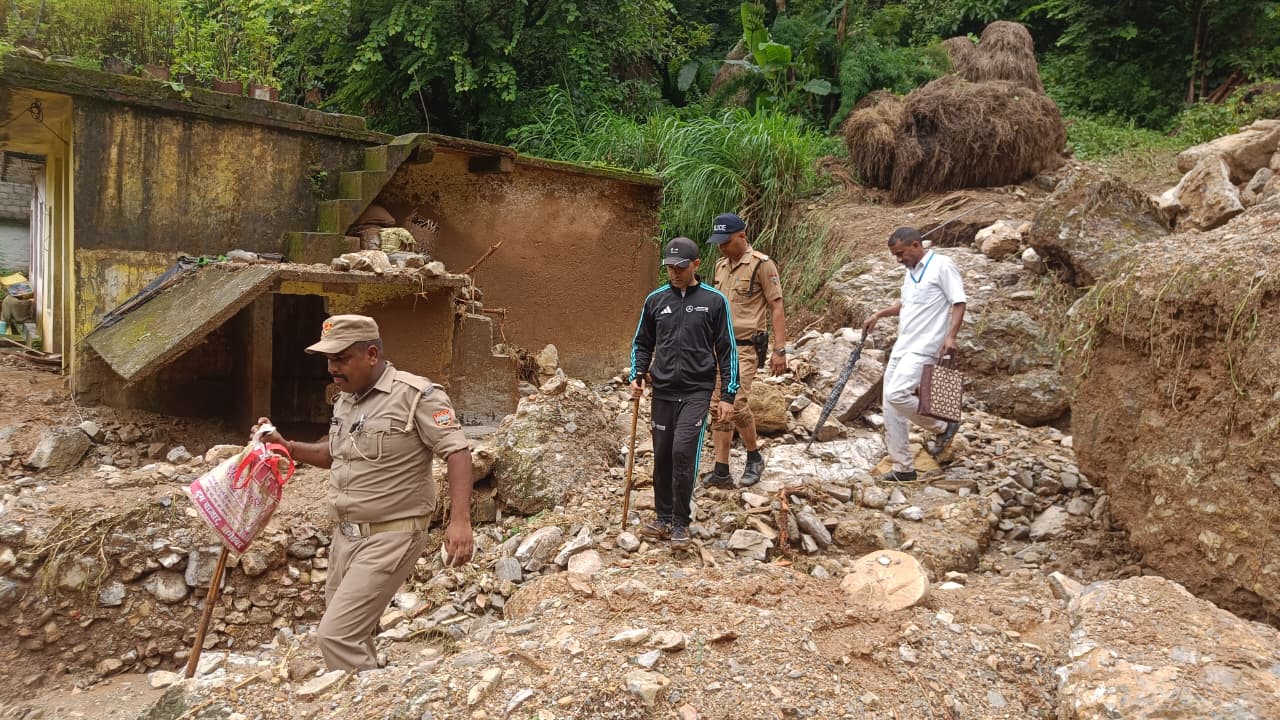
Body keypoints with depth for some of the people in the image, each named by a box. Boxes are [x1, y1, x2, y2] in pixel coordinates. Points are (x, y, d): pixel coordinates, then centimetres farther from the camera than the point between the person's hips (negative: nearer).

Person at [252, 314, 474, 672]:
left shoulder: (415, 394, -16)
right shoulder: (344, 400, 11)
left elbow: (457, 451, -21)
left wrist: (460, 520, -31)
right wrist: (287, 447, 10)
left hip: (390, 537, -9)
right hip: (346, 535, 9)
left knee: (336, 634, -12)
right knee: (351, 634, 17)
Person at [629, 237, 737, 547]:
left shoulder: (714, 301, 0)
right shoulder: (655, 300, 7)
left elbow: (727, 349, 2)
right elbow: (642, 343, 17)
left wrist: (728, 395, -1)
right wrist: (636, 375, 0)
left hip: (696, 391, -3)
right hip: (663, 391, 3)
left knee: (683, 452, -15)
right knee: (662, 456, 8)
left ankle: (681, 523, -1)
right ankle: (664, 518, 23)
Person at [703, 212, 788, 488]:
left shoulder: (762, 265, -8)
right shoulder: (721, 265, 12)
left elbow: (776, 308, -9)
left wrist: (780, 350, -13)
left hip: (746, 347, -7)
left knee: (735, 402, -18)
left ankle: (754, 458, 7)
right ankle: (721, 471, 12)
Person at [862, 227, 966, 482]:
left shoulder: (941, 265, -6)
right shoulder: (911, 271, 19)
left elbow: (959, 302, -10)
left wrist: (950, 336, -22)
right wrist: (879, 314, 20)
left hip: (924, 348, -9)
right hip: (901, 347, 9)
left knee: (896, 394, -23)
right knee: (890, 405, 4)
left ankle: (942, 427, 2)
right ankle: (903, 468, 13)